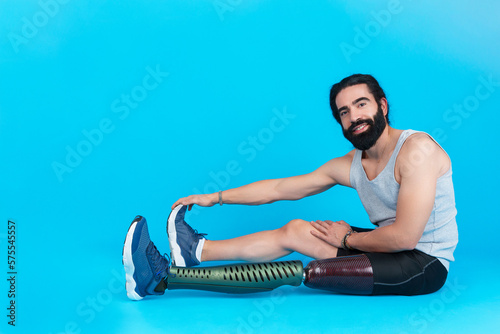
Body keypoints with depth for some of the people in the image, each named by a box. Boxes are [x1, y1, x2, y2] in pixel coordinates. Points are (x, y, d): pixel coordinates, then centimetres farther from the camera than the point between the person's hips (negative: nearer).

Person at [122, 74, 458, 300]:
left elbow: (404, 236, -27)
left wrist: (347, 239, -10)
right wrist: (216, 197, 9)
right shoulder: (348, 165, 2)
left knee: (299, 272, -19)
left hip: (423, 264, -7)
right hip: (388, 249, 7)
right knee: (294, 230, -1)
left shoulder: (416, 149, -21)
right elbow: (280, 188, 7)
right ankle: (192, 251, 0)